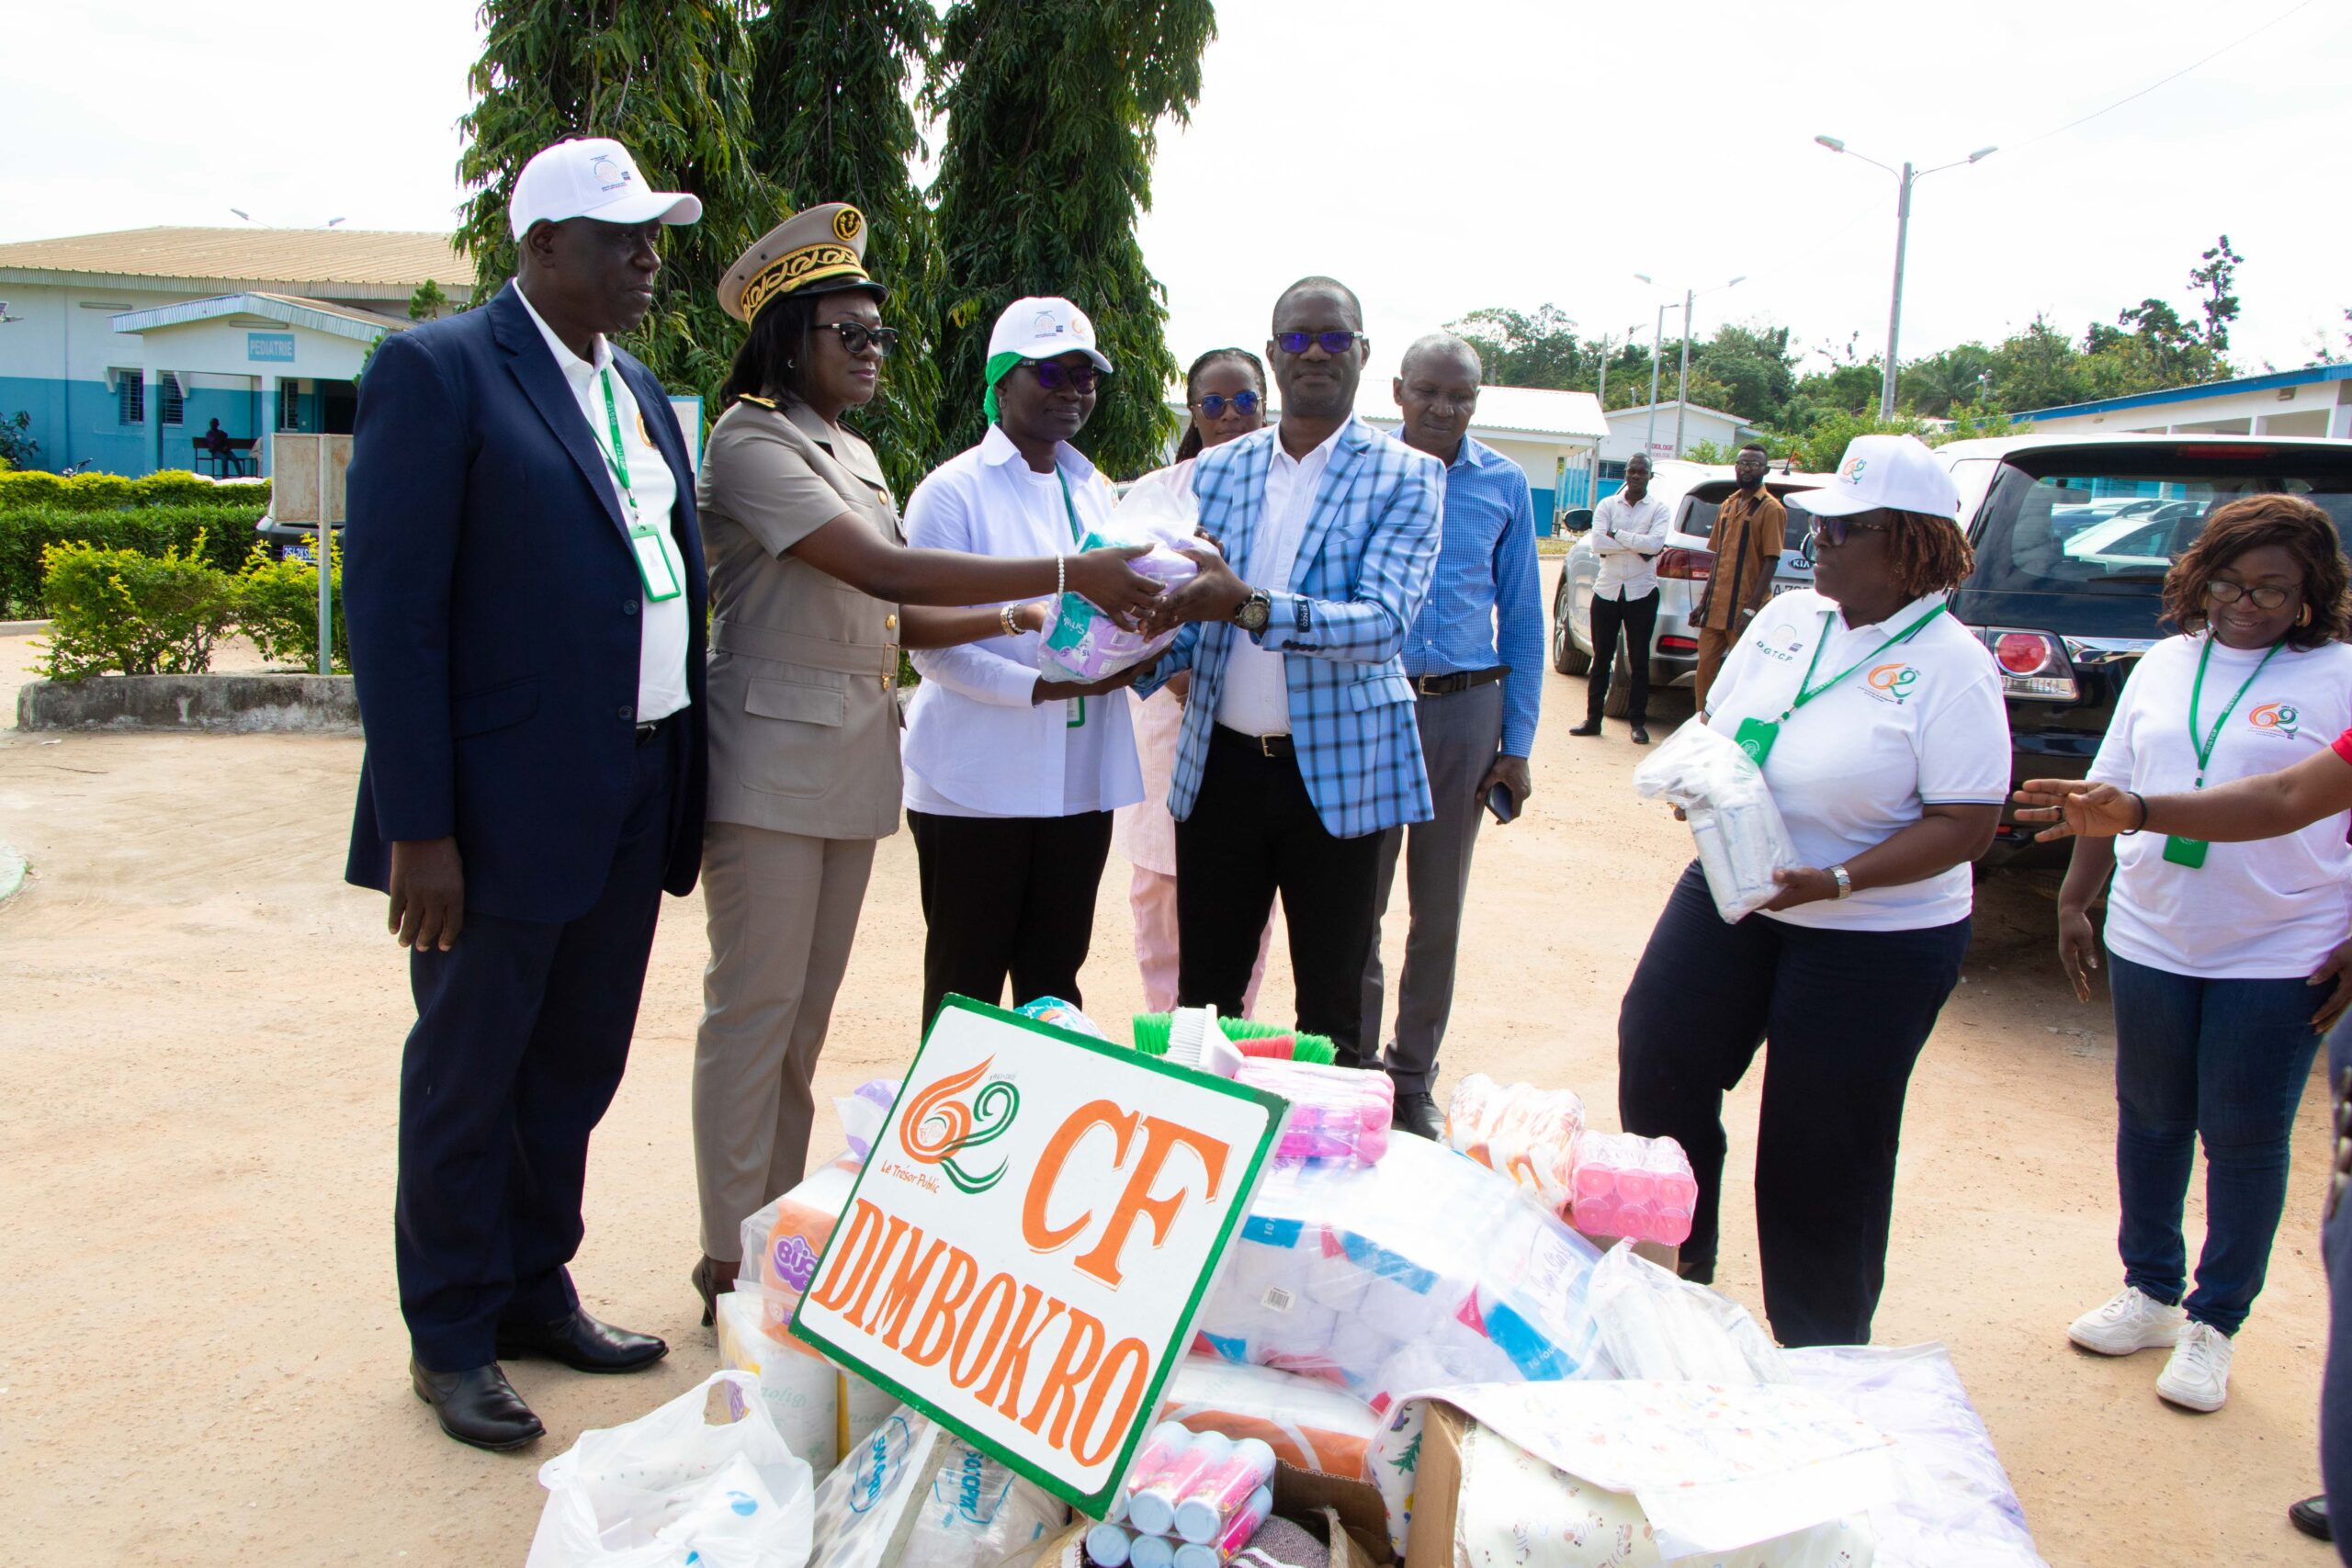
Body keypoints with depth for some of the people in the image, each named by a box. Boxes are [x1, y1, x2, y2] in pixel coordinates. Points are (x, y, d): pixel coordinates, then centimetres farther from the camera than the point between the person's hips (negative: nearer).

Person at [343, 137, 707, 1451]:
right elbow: (393, 609, -14)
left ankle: (535, 1291, 36)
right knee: (467, 1077, 9)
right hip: (505, 804, -7)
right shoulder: (437, 371, -9)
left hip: (634, 801, 7)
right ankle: (452, 1337, 26)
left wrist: (689, 785, 9)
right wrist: (416, 828, -18)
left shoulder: (639, 393, 14)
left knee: (579, 1068, 18)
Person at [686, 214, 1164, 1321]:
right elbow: (887, 571, -23)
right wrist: (1070, 574, -24)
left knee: (807, 1014, 13)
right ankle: (731, 1263, 8)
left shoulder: (852, 452, 17)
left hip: (851, 761, 8)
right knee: (754, 1011, -3)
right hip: (772, 760, -8)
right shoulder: (752, 444, -11)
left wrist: (1012, 620, 0)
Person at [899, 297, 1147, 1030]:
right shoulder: (954, 490, -6)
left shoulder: (1092, 488, 15)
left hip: (1078, 777, 6)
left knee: (1055, 975, 12)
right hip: (978, 778, -6)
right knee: (966, 983, 3)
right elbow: (930, 643, -11)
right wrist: (1042, 688, -21)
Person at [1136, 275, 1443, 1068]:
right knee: (1203, 999, 11)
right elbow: (1194, 619, 13)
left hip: (1338, 772, -3)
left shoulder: (1404, 476, -4)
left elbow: (1383, 623, -18)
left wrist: (1249, 606, -32)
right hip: (1220, 764, 4)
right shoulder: (1217, 470, 9)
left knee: (1331, 1015, 8)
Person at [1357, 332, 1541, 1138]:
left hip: (1467, 710, 2)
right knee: (1357, 900, 2)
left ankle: (1414, 1078, 25)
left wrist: (1517, 743, 3)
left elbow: (1523, 620, 8)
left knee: (1439, 908, 10)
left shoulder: (1504, 485, 5)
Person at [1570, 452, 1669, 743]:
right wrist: (1637, 545, -14)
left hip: (1641, 593, -1)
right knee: (1601, 658, 6)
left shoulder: (1658, 509, 2)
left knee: (1639, 660, 3)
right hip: (1607, 590, 1)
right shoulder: (1607, 505, 4)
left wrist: (1617, 535, -13)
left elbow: (1656, 543, -16)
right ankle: (1593, 719, 13)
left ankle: (1638, 722, 10)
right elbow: (1597, 543, -11)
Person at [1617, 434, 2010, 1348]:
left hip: (1876, 938, -6)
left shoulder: (1950, 666, -14)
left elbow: (1966, 824, -17)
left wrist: (1834, 880, -27)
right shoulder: (1787, 619, 5)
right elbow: (1715, 723, 15)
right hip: (1726, 896, 6)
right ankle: (1671, 1265, 30)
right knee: (1657, 1066, 6)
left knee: (1821, 1145, 3)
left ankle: (1822, 1354, 24)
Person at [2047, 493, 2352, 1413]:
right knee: (2149, 1122, 14)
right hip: (2151, 941, 4)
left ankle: (2213, 1325, 20)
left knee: (2245, 1143, 5)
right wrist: (2073, 903, 11)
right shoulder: (2164, 666, 8)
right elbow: (2109, 792, 13)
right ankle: (2150, 1292, 32)